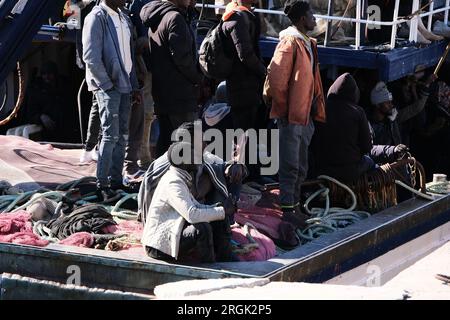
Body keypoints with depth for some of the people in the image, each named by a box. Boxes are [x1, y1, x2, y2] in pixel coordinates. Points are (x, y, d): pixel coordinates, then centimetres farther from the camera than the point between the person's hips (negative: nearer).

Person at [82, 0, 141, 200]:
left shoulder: (123, 18, 14)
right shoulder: (97, 17, -11)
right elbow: (90, 56, -16)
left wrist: (134, 87, 15)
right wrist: (107, 83, -14)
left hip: (124, 85, 8)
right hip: (107, 86, -8)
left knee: (121, 135, 9)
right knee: (110, 135, -11)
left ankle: (116, 181, 15)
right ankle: (101, 185, -8)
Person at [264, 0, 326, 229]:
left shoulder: (308, 44, 14)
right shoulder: (290, 43, -15)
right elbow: (275, 79, -19)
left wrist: (316, 109, 13)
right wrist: (284, 107, -13)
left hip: (304, 115, 9)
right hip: (290, 116, -9)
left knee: (301, 167, 16)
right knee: (290, 166, -5)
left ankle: (294, 206, 26)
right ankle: (287, 210, 1)